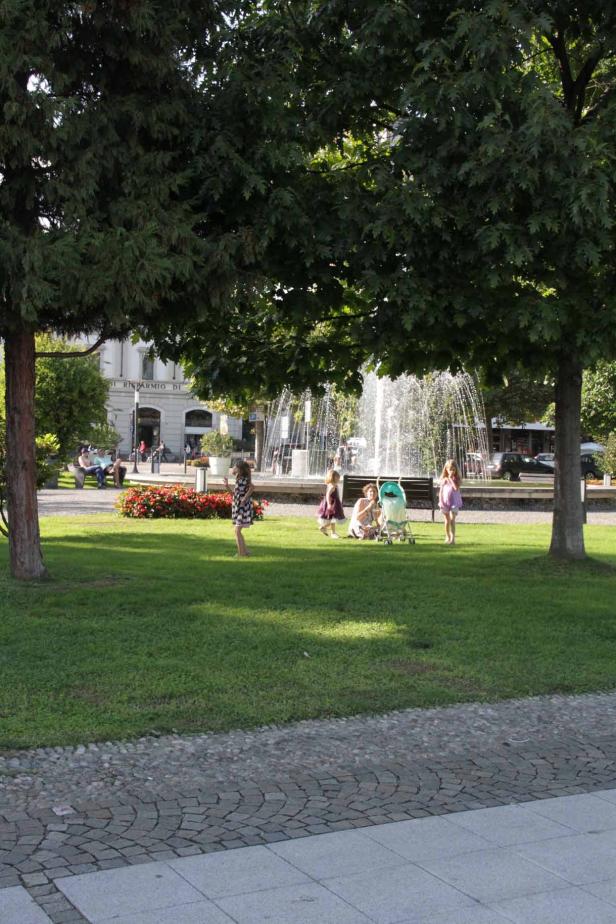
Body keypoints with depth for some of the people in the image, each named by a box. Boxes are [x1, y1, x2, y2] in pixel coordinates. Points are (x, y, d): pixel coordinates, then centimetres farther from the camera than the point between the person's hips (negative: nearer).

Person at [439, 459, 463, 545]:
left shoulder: (456, 479, -1)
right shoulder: (444, 479, 4)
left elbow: (456, 488, -18)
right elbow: (441, 491, 5)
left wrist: (451, 479, -14)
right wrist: (441, 501, -4)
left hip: (454, 502, -2)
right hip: (445, 502, 2)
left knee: (452, 519, -13)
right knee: (447, 520, 12)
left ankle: (453, 538, -17)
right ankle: (447, 537, 25)